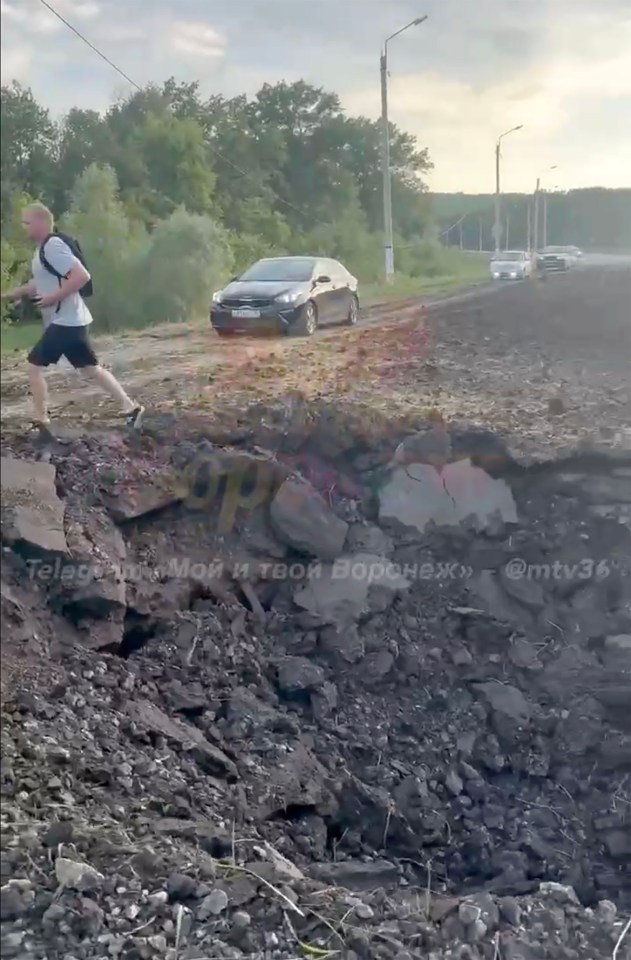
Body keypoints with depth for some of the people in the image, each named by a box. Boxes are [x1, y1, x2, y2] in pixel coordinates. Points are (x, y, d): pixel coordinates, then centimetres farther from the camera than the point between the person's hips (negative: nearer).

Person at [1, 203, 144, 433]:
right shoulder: (42, 248, 15)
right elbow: (41, 284, 26)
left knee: (34, 366, -4)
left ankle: (41, 420, 4)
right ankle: (130, 407, 12)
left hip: (65, 321, -10)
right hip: (66, 320, 10)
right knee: (90, 367, 11)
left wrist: (54, 298, -22)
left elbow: (82, 276, -25)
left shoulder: (53, 246, -16)